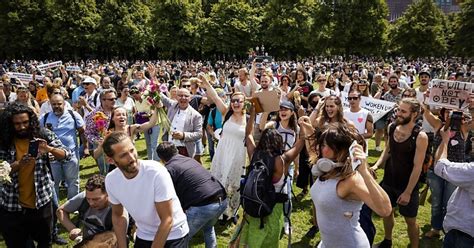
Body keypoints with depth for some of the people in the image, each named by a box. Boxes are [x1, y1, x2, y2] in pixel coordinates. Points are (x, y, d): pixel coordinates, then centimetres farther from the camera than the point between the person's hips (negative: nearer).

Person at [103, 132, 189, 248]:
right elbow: (117, 215, 3)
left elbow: (167, 220, -24)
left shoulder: (156, 172, -31)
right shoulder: (110, 180, -14)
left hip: (174, 235, -4)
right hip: (143, 236, 4)